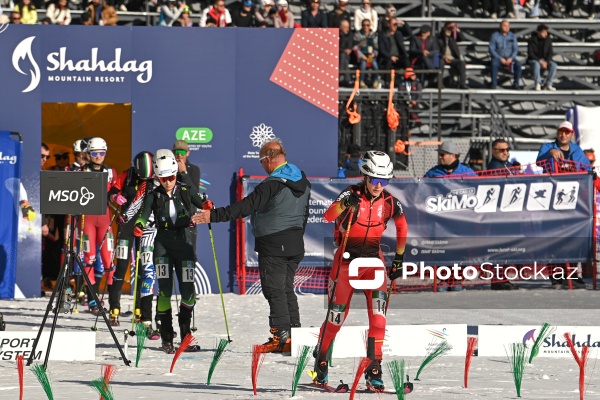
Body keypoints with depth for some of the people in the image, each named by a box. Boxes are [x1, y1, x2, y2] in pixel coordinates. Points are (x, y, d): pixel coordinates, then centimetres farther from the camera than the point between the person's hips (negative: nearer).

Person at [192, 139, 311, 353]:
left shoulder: (272, 185, -19)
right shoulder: (302, 181, 8)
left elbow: (246, 206, -24)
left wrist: (214, 215, -25)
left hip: (273, 244, -8)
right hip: (295, 243, 8)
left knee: (274, 289, -5)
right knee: (286, 289, 15)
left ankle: (282, 335, -9)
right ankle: (294, 333, 13)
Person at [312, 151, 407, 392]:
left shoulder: (389, 202, -4)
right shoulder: (353, 194, -15)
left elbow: (402, 226, 15)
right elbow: (328, 217, -32)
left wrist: (399, 260, 15)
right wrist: (345, 204, -52)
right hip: (347, 261, -2)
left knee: (378, 316, -13)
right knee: (336, 318, 5)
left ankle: (374, 372, -9)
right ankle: (320, 365, 26)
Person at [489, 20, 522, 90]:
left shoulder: (512, 36, 5)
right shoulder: (495, 36, -2)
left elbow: (515, 49, 3)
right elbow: (492, 49, -6)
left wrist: (511, 58, -16)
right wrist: (500, 59, -17)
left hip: (510, 58, 2)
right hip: (498, 57, -2)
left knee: (518, 64, -28)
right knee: (494, 63, -36)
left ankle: (516, 83, -16)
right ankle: (494, 84, -28)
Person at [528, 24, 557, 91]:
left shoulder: (548, 40, 2)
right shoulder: (532, 40, -9)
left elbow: (550, 53, 3)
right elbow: (530, 53, -13)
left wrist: (546, 62, -15)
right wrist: (540, 61, -22)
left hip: (545, 60, 4)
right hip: (534, 60, -4)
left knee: (554, 65, -27)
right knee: (536, 65, -40)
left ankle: (548, 85, -24)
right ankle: (538, 84, -34)